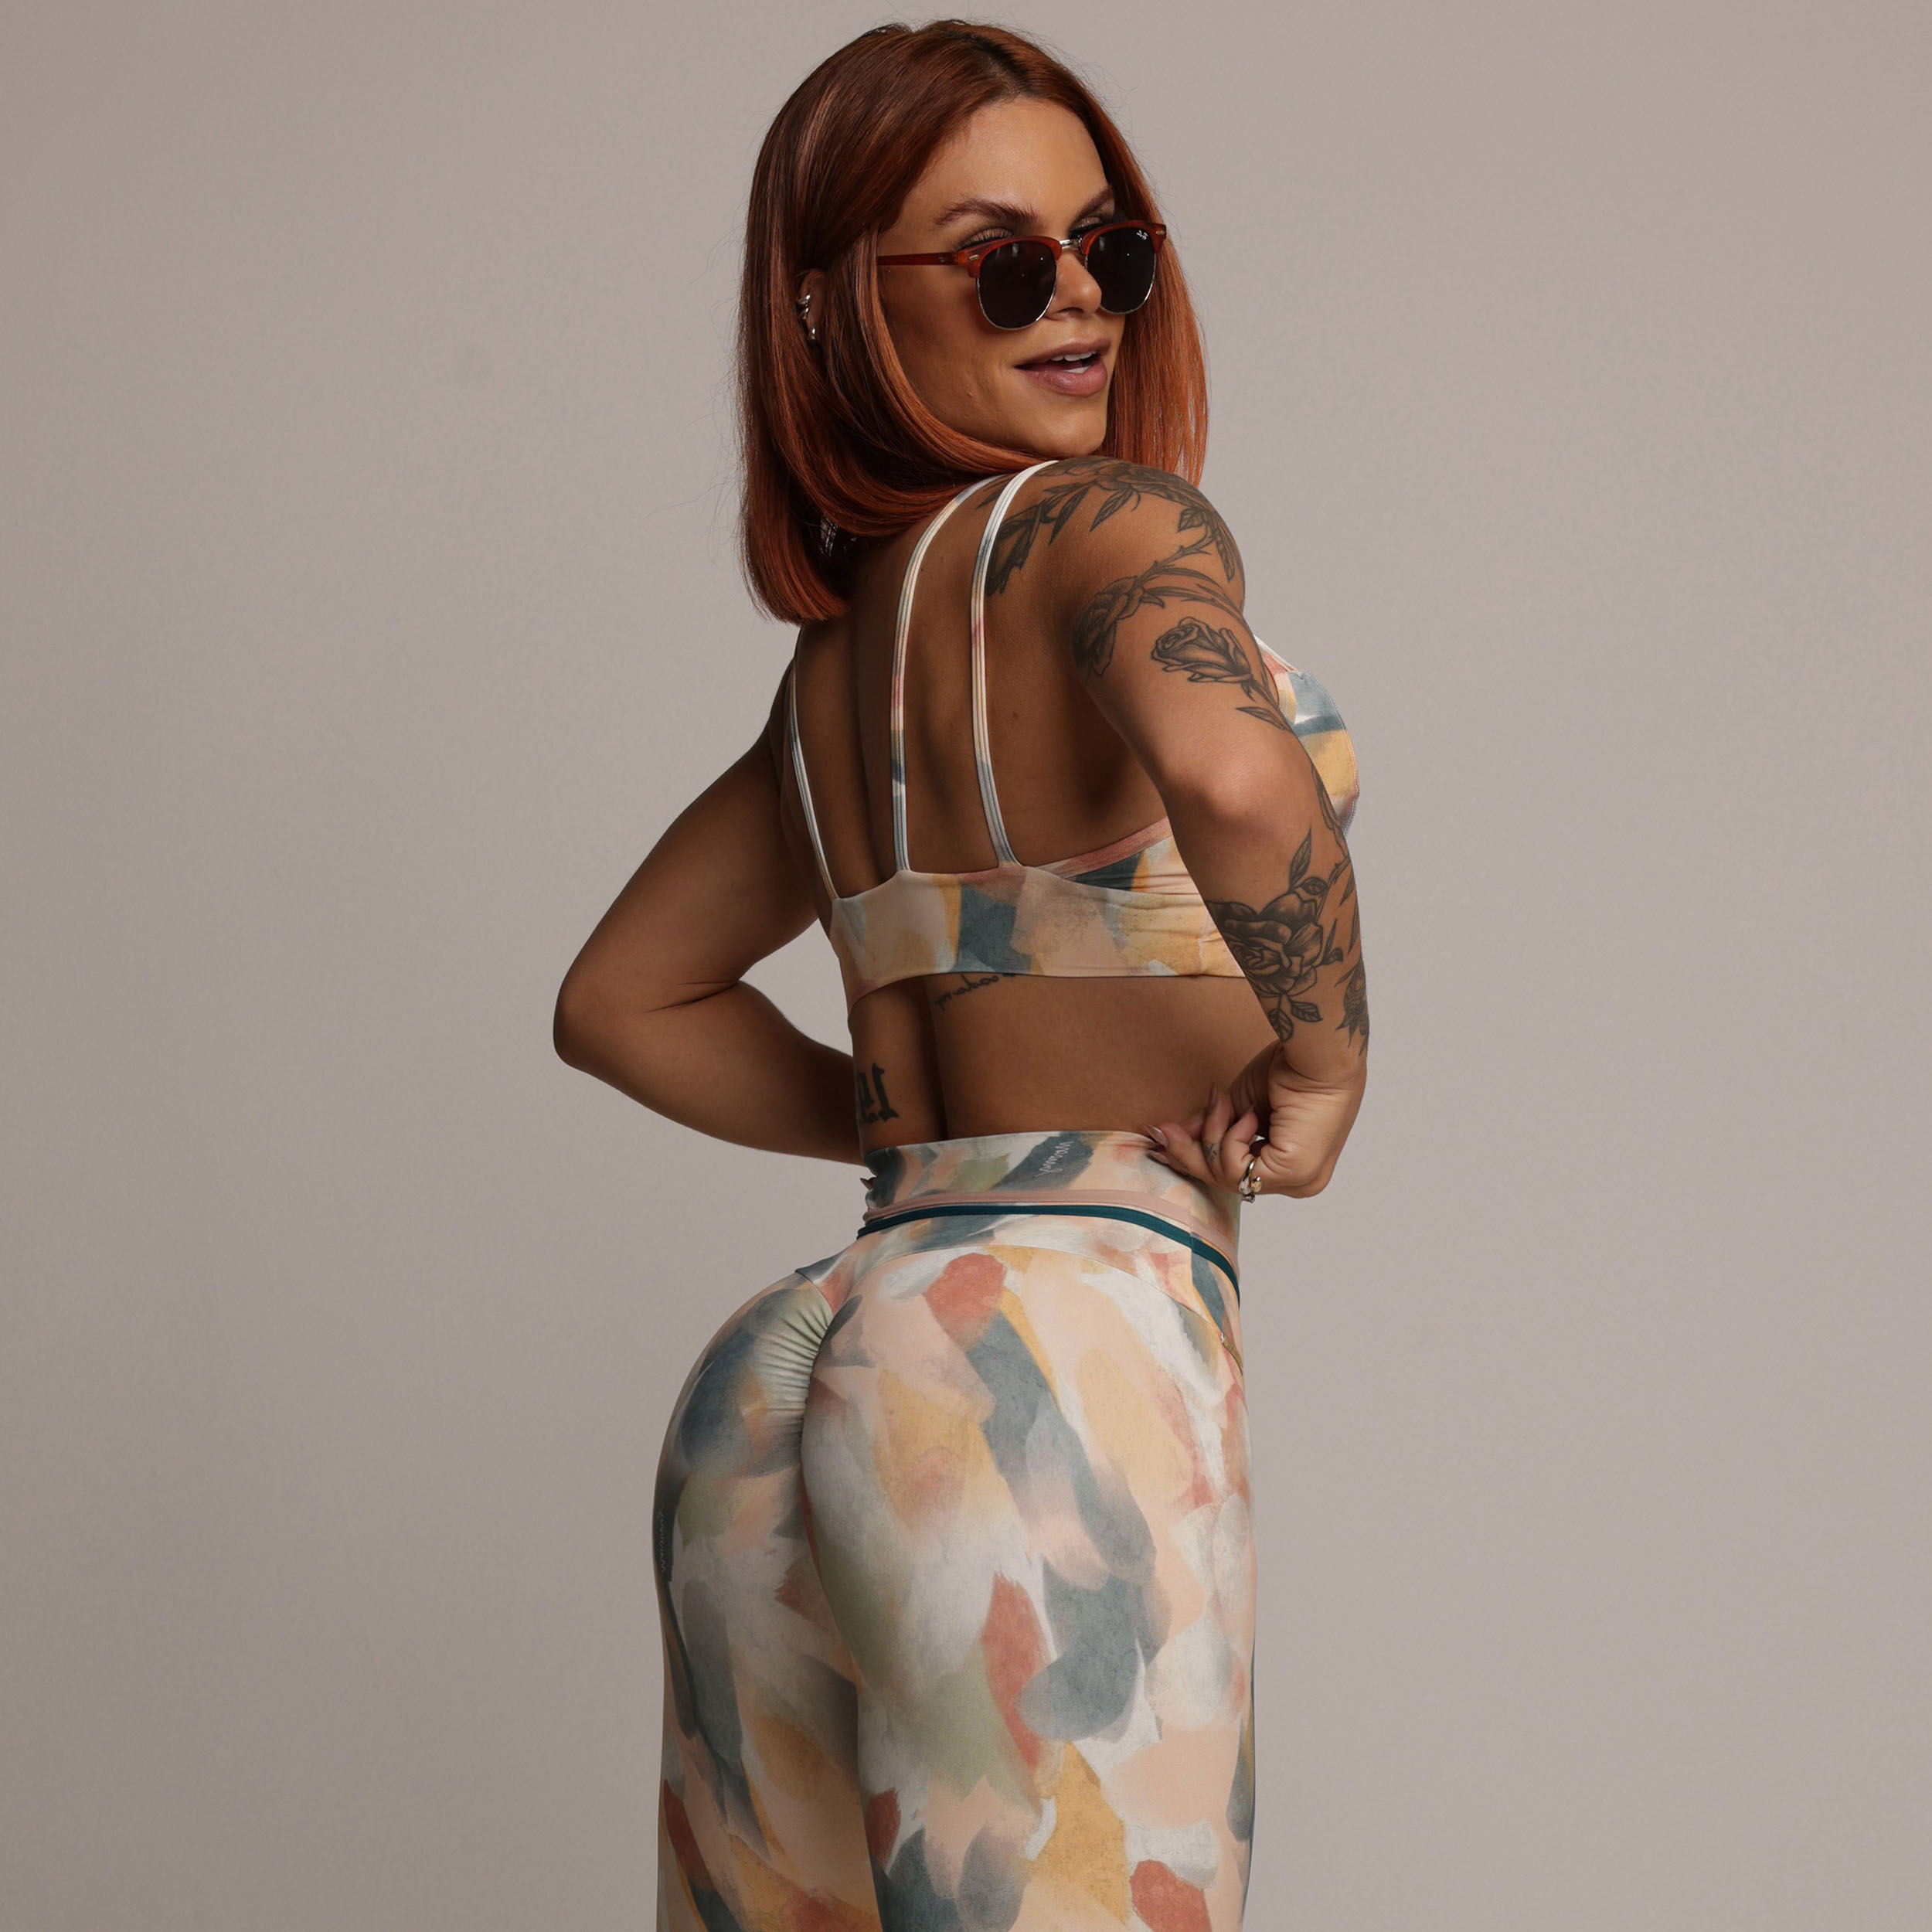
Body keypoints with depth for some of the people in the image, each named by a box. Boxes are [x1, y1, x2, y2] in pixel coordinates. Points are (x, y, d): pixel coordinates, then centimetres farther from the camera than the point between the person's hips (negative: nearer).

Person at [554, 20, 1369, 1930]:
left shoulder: (833, 654, 18)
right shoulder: (1113, 525, -6)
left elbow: (621, 1001, 28)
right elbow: (1233, 775, -29)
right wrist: (1319, 1057, -13)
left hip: (796, 1368, 9)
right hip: (1072, 1346, -9)